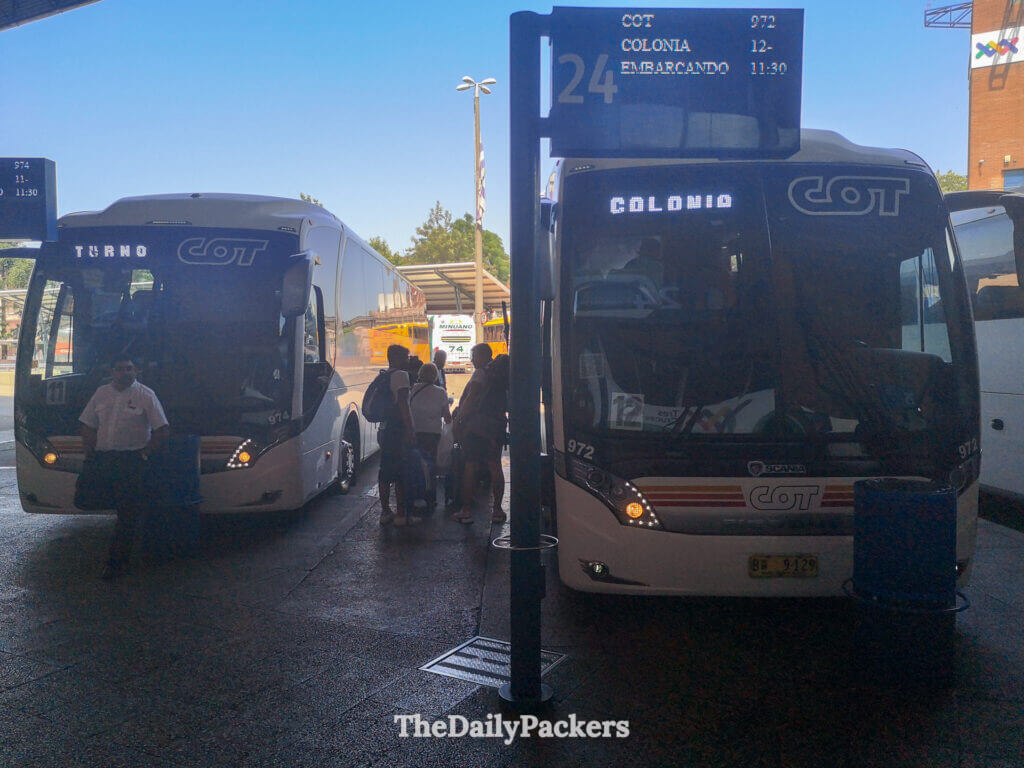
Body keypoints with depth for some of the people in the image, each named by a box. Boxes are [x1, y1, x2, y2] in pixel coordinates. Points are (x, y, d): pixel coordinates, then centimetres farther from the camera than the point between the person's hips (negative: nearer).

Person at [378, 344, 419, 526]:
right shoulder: (401, 375, -10)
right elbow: (403, 404, -19)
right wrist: (410, 430, -20)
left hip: (384, 429, 9)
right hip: (397, 430, -9)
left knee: (385, 471, 11)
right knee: (401, 473, -5)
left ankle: (385, 511, 17)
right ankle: (401, 514, -2)